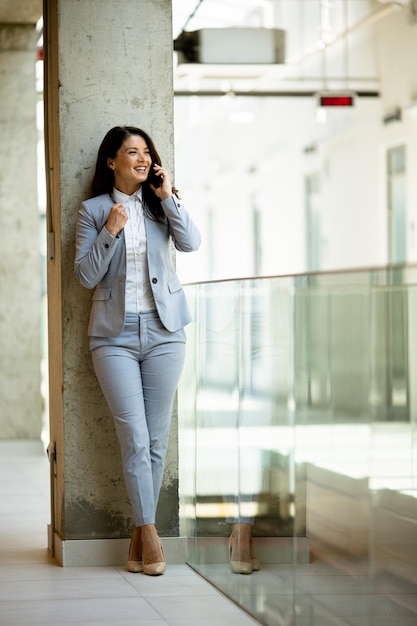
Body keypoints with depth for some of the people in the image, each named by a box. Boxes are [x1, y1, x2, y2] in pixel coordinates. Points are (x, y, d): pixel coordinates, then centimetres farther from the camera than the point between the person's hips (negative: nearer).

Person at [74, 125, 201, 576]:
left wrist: (168, 197, -9)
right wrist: (110, 231, -13)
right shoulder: (93, 211, 4)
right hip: (115, 334, -2)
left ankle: (139, 533, 11)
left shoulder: (161, 205, 10)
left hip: (163, 331, 3)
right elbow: (85, 276, -2)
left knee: (157, 440, 3)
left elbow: (191, 243, -7)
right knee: (135, 437, -9)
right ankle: (149, 534, -4)